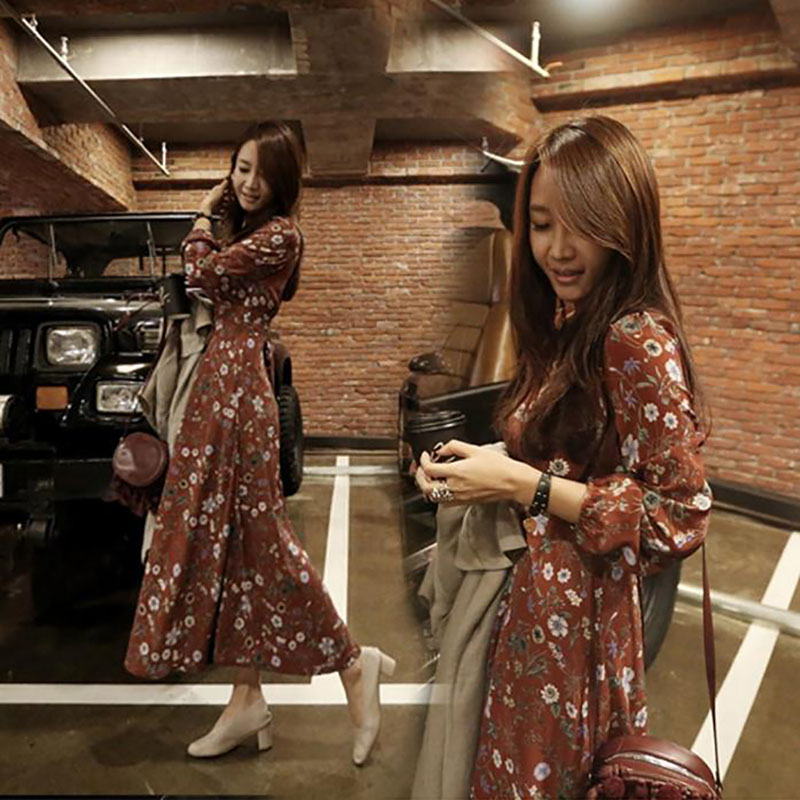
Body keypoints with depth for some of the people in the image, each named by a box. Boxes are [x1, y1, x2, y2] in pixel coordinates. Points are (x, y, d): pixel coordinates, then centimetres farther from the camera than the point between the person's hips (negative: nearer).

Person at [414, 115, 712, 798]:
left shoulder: (638, 340, -20)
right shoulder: (571, 326, 5)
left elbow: (683, 514, -20)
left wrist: (527, 486, -22)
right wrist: (484, 467, -3)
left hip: (580, 619, -8)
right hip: (532, 606, 8)